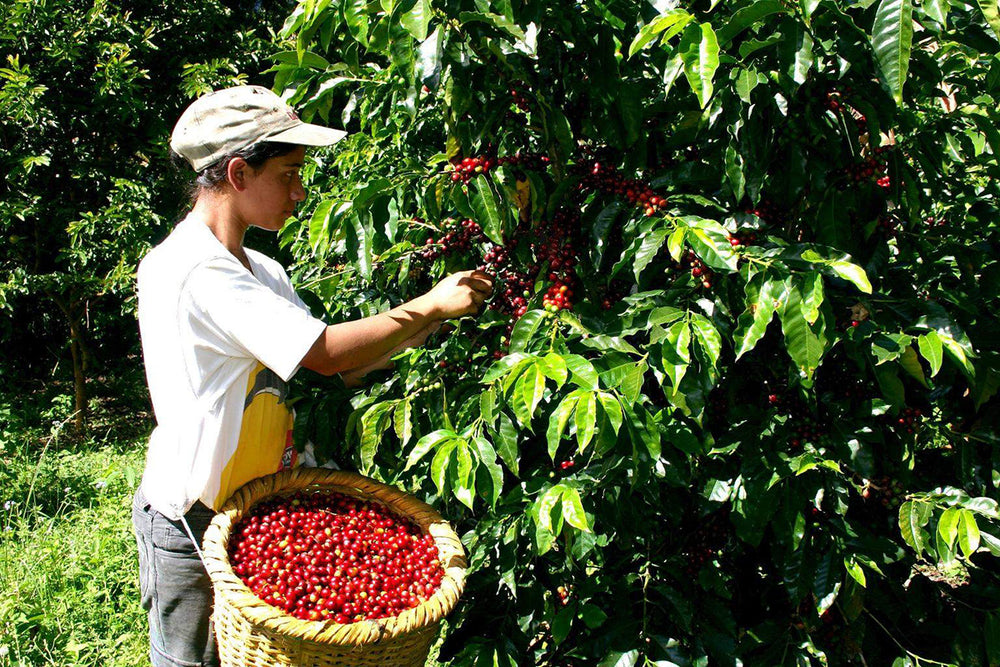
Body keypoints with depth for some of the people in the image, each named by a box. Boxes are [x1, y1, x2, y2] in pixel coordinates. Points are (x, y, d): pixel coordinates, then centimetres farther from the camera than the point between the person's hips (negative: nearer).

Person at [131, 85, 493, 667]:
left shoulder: (264, 272, 6)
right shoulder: (188, 269, -24)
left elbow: (337, 369, 5)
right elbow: (326, 354, -27)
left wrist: (422, 324, -6)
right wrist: (429, 305, -17)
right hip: (190, 526, -8)